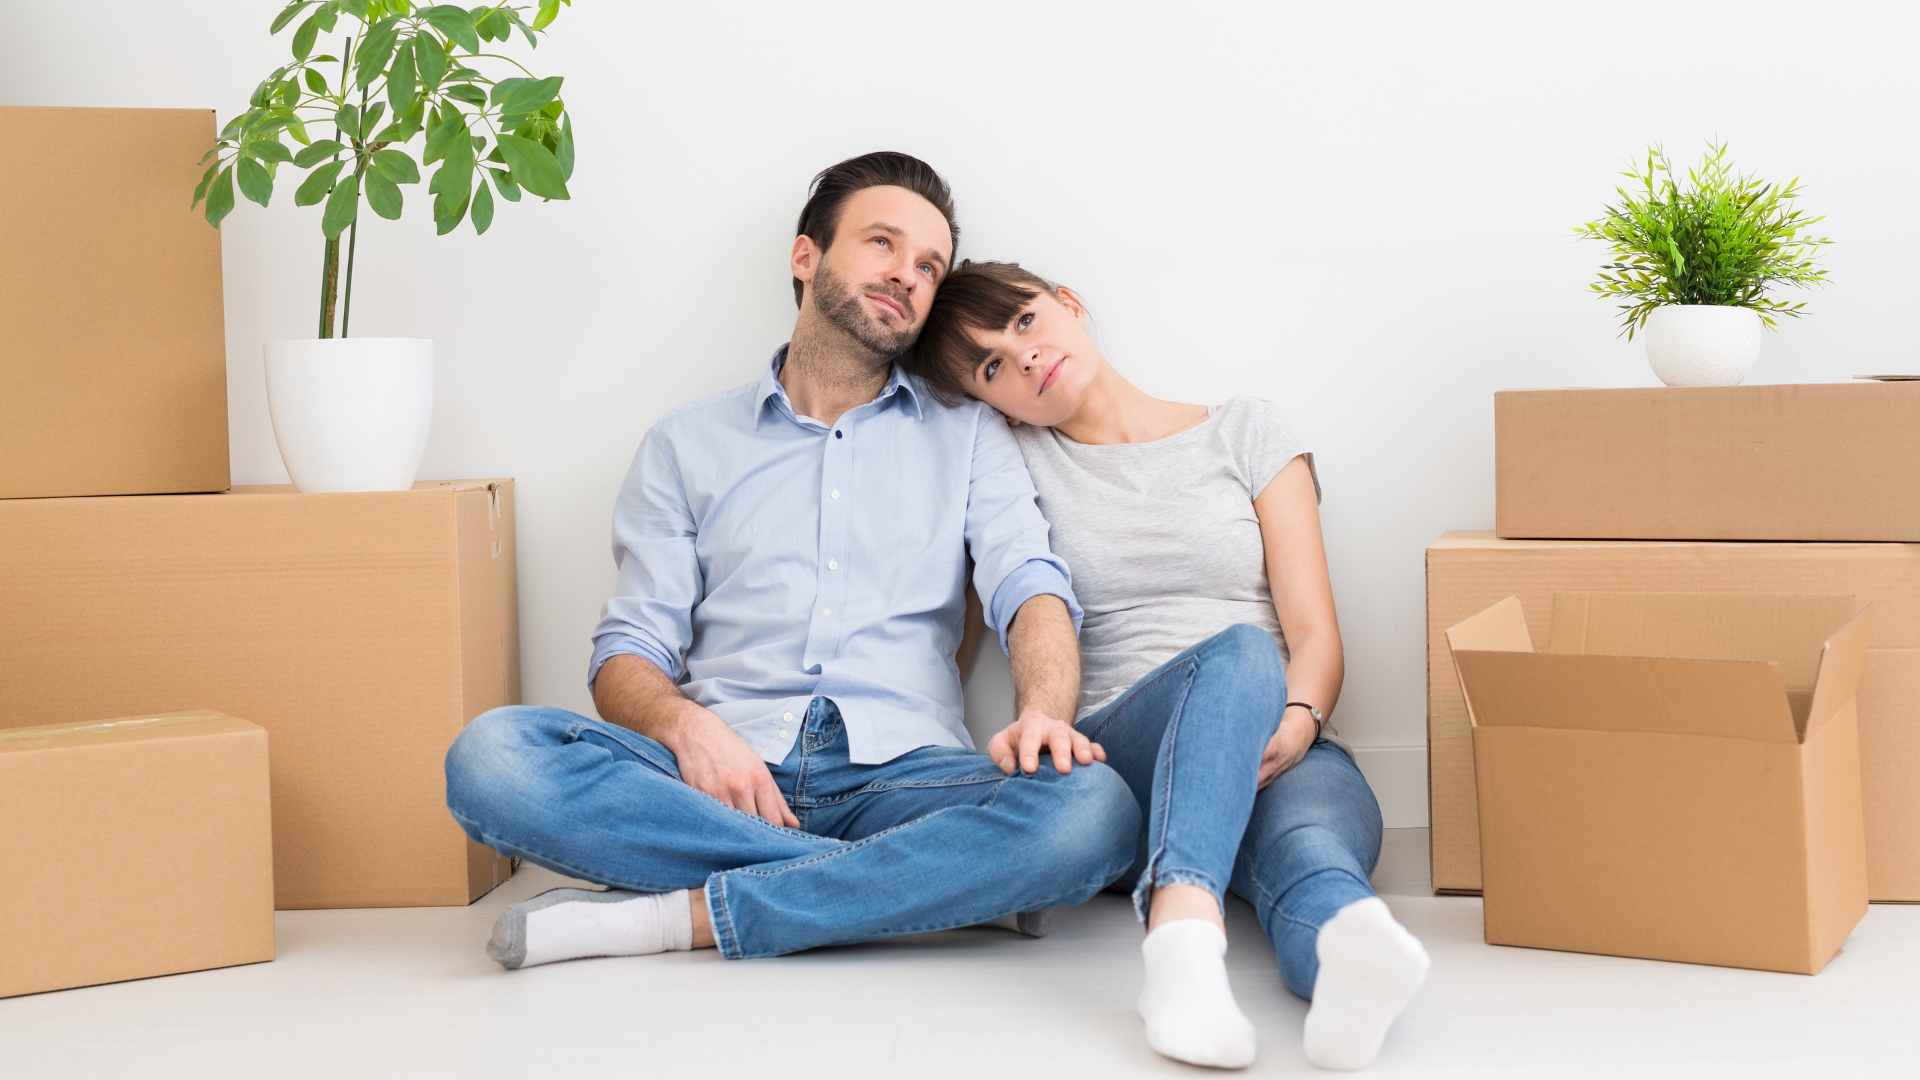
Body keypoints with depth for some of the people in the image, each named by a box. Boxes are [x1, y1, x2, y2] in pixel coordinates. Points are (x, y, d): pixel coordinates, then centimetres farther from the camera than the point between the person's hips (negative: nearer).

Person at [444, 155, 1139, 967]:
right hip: (721, 781, 1)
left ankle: (684, 914, -27)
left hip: (899, 777, 0)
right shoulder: (687, 444, 19)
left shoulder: (968, 437, 19)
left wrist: (1043, 711, -21)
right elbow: (627, 655, 11)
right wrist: (687, 724, -14)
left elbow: (1031, 588, 3)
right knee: (492, 755, -29)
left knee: (1093, 811, -32)